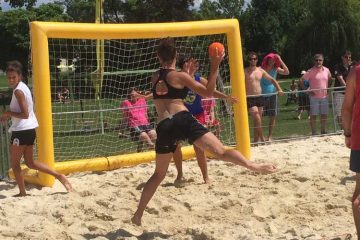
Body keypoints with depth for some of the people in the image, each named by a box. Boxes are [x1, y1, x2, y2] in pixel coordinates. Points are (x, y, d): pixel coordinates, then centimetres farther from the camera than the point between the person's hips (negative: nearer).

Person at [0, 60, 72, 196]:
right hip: (29, 130, 10)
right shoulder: (23, 87, 13)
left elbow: (25, 114, -22)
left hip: (21, 131, -10)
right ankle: (59, 176, 12)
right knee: (30, 163, 18)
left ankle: (22, 193, 10)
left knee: (14, 164, 5)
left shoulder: (18, 91, -16)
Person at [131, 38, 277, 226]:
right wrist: (215, 67, 5)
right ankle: (254, 166, -29)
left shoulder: (155, 77, 19)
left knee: (159, 174, 16)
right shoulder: (179, 76, 4)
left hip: (164, 126, 4)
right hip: (183, 120, -4)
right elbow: (208, 92, 6)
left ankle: (138, 214, 15)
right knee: (220, 151, -12)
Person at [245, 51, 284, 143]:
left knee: (258, 120, 8)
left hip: (259, 97, 5)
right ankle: (262, 139, -8)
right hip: (250, 98, -5)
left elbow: (272, 80, 18)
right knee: (257, 119, -15)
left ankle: (256, 140, 16)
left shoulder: (261, 71, 10)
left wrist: (279, 89, 6)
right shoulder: (245, 72, -5)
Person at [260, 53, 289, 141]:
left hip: (272, 95, 3)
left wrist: (280, 60, -14)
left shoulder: (275, 69, 3)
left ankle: (270, 136, 11)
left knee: (272, 116, 3)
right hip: (262, 95, -3)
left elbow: (286, 72, -11)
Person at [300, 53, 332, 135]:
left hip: (324, 96, 4)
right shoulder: (311, 71, -9)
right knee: (313, 115, 1)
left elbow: (330, 79, 23)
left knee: (324, 115, 10)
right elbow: (301, 81, -9)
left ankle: (323, 131, 21)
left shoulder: (326, 70, 4)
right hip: (314, 97, -4)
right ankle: (313, 132, 7)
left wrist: (328, 88, 10)